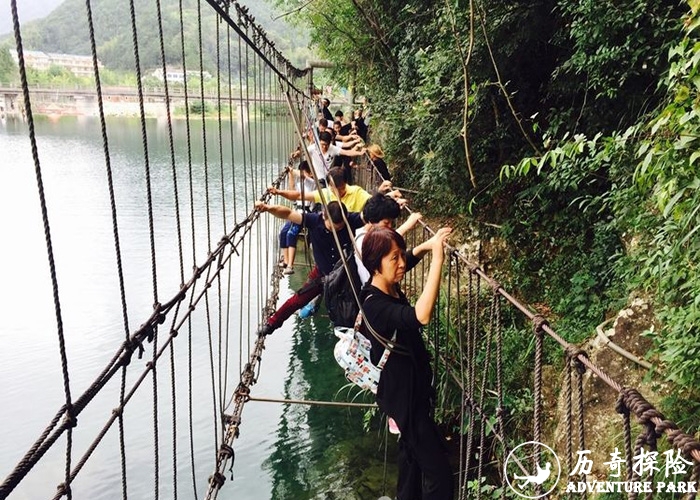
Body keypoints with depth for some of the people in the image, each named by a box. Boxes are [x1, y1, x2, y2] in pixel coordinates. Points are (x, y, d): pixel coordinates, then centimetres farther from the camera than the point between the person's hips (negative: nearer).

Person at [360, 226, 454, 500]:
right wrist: (437, 259, -48)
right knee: (438, 472, -6)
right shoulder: (374, 304, -32)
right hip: (402, 395, -10)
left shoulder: (392, 289, -4)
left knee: (412, 452, 28)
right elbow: (421, 316, -49)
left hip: (414, 386, 10)